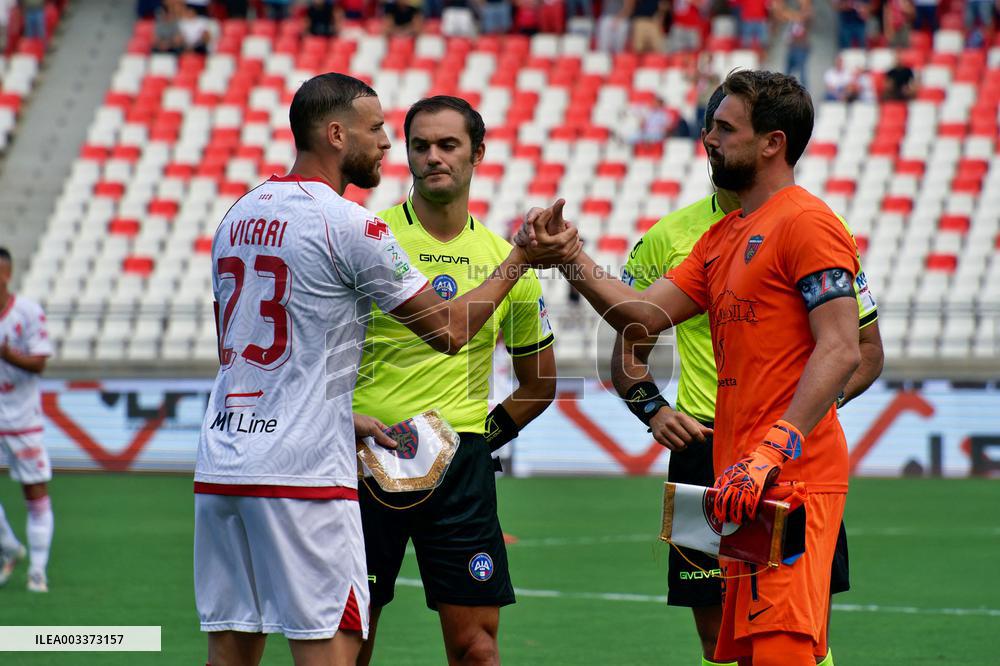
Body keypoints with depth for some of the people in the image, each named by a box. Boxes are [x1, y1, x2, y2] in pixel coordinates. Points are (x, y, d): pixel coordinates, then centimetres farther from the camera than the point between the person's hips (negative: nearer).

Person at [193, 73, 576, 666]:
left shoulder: (238, 217, 15)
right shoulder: (348, 224, -9)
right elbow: (449, 329, -4)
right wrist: (520, 261, 9)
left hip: (220, 467, 8)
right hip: (303, 475, -8)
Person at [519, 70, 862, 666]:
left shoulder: (806, 223, -8)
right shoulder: (723, 237, 21)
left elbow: (841, 352, -16)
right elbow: (643, 315, 18)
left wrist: (771, 451, -23)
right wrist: (570, 259, 7)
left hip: (794, 483, -10)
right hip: (745, 484, 10)